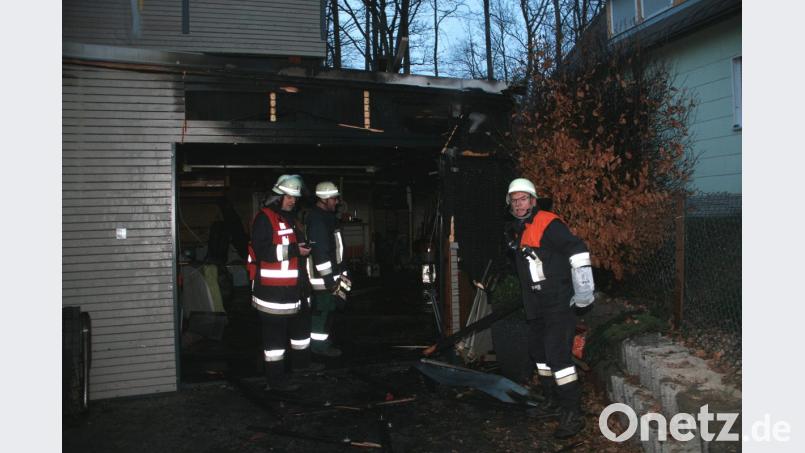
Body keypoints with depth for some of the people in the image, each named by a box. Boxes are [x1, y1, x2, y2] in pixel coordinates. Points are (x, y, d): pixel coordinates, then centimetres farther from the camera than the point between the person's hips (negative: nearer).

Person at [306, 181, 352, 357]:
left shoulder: (326, 216, 15)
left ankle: (323, 341, 26)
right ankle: (320, 345, 6)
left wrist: (340, 273, 21)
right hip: (322, 276, -10)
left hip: (330, 273, 10)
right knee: (323, 309, -4)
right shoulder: (317, 219, -19)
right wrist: (330, 280, -23)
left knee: (327, 308, 16)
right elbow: (320, 252, -24)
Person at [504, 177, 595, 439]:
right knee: (539, 352, 18)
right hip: (535, 307, 10)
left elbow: (577, 249, -22)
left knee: (558, 356, -13)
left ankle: (573, 415, -5)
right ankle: (552, 403, 34)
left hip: (557, 303, -10)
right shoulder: (517, 231, 13)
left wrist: (583, 288, -24)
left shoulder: (547, 224, -15)